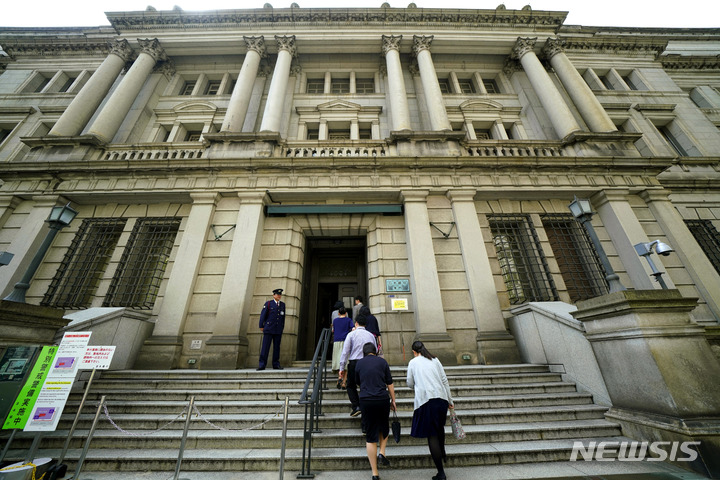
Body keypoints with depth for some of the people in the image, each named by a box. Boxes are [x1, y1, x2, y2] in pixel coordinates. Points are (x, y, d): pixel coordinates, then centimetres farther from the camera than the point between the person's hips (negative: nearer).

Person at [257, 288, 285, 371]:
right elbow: (263, 315, 2)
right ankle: (261, 365, 3)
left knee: (277, 347, 6)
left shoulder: (282, 304, 11)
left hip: (278, 330, 3)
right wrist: (261, 326, 0)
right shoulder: (268, 303, 2)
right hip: (269, 329, -3)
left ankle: (276, 364, 13)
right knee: (265, 347, -4)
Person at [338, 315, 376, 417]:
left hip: (354, 363, -3)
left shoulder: (351, 334, 0)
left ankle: (356, 406, 0)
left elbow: (345, 351, -4)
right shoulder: (371, 335, 10)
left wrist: (342, 368, -1)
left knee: (351, 386, 13)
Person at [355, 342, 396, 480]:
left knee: (370, 435, 9)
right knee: (384, 427, 27)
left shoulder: (359, 363, 5)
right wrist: (393, 400, 13)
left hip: (366, 400, 0)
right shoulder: (382, 362, 2)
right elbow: (390, 383, 3)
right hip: (383, 399, 0)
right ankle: (382, 453, 15)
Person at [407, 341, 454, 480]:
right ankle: (442, 453, 47)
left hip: (425, 400, -4)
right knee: (439, 427, 29)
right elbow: (445, 381, 8)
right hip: (441, 398, 5)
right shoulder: (435, 360, 8)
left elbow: (410, 384, 8)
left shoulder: (413, 362, 2)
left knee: (431, 434, 5)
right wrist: (450, 400, 16)